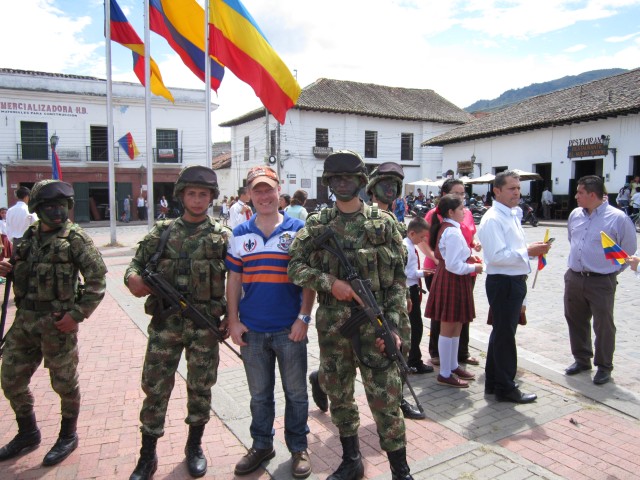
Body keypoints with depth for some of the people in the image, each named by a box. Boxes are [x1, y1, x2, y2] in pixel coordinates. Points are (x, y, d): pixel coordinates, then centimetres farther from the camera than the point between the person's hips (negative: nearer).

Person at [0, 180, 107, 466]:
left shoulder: (75, 238, -9)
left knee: (64, 382, 7)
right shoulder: (30, 236, 9)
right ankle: (27, 433, 37)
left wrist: (78, 314, -18)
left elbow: (97, 278, -14)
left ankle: (68, 436, 28)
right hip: (24, 320, 7)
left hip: (57, 323, -6)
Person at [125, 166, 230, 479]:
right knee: (155, 388, 7)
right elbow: (135, 266, 8)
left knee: (200, 388, 11)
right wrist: (133, 279, -15)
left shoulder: (222, 236, 1)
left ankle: (194, 447, 32)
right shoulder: (161, 233, 5)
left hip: (205, 324, -1)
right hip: (165, 323, 1)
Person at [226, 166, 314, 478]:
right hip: (252, 330, 3)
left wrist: (304, 317, -9)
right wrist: (233, 321, 1)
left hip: (290, 329, -2)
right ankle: (261, 446, 35)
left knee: (295, 393, 11)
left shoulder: (298, 230, -3)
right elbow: (233, 280, 7)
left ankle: (298, 448, 29)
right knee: (259, 394, 17)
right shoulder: (240, 235, 5)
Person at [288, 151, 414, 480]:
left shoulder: (384, 222, 0)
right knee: (338, 395, 15)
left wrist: (393, 326, -9)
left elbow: (398, 278, -1)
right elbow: (295, 266, 0)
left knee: (385, 397, -1)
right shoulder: (316, 224, 5)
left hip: (374, 322, -3)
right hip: (332, 324, 3)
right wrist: (329, 282, -15)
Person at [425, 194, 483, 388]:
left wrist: (468, 257, 8)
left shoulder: (446, 228, 11)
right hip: (452, 282, -10)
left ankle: (453, 366, 32)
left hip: (451, 280, 10)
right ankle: (445, 374, 11)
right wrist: (474, 267, -9)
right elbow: (453, 265, -23)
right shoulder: (453, 232, -20)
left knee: (456, 327, 19)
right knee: (449, 329, 0)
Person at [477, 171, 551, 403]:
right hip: (502, 282, -10)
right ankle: (505, 388, 15)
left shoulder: (513, 215, 15)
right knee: (505, 335, 1)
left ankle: (493, 382, 32)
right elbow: (496, 256, -25)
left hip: (515, 281, 10)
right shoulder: (492, 219, -17)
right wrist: (528, 251, -25)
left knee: (502, 332, 18)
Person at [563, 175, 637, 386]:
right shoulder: (575, 214, 5)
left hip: (601, 282, -5)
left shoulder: (617, 218, -11)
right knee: (576, 321, 15)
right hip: (574, 279, 6)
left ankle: (604, 367, 21)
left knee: (603, 325, 4)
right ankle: (582, 360, 33)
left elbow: (629, 251, -1)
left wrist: (611, 270, 3)